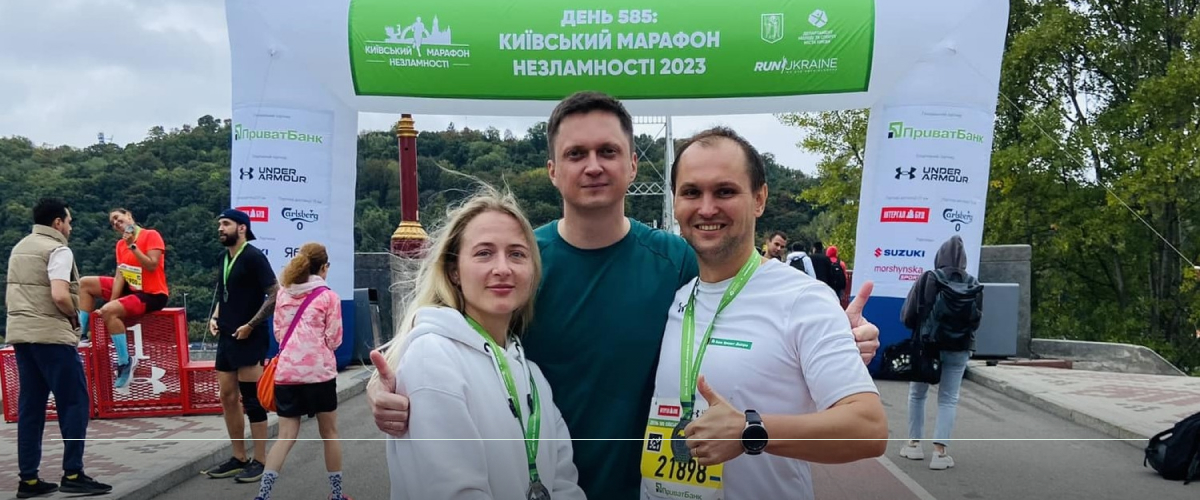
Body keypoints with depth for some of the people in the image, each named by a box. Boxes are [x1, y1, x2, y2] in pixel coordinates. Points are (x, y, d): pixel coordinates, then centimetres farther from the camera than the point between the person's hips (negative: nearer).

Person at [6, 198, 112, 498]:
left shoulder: (20, 248, 18)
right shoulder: (57, 250, -10)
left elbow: (11, 295, 23)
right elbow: (60, 296, -22)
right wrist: (74, 316, -6)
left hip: (19, 333, 9)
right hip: (51, 335, -9)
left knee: (30, 406, 9)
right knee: (74, 402, -3)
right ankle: (73, 474, -4)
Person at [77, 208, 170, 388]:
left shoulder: (151, 235, -12)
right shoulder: (120, 244, 9)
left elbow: (152, 266, -22)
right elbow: (120, 275, 3)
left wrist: (132, 245, -23)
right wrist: (111, 301, -8)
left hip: (153, 294, -8)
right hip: (131, 288, 9)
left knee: (109, 311, -30)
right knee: (86, 283, 8)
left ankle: (125, 362, -22)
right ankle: (82, 335, 10)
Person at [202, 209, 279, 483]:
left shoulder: (253, 257, -11)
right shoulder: (224, 257, 12)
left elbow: (275, 294, -16)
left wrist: (250, 325, -17)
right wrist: (215, 317, 8)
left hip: (249, 339, -8)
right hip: (227, 337, 8)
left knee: (251, 400, -3)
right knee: (227, 397, 11)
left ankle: (260, 462, 5)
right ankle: (239, 458, 22)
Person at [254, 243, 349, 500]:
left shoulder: (282, 294, 9)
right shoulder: (328, 296, -3)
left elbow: (278, 333, 14)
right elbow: (333, 340, -1)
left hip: (286, 372, 4)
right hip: (319, 372, -4)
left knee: (286, 436, 8)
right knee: (329, 433, 11)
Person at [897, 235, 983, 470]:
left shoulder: (927, 279, -11)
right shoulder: (973, 284, -2)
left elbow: (907, 315, -9)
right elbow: (976, 320, 4)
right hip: (958, 349, 2)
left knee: (917, 394, 16)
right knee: (948, 399, 7)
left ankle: (914, 443, 21)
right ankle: (940, 451, -1)